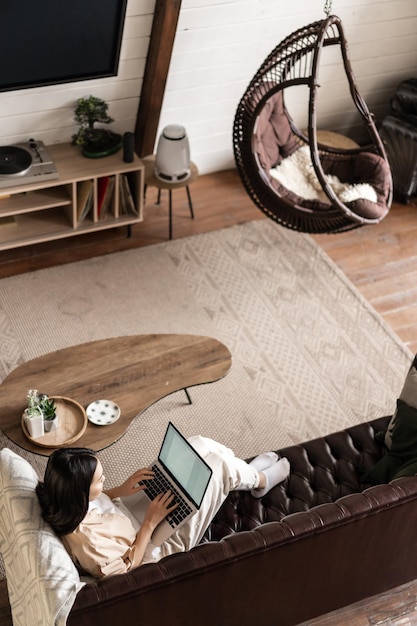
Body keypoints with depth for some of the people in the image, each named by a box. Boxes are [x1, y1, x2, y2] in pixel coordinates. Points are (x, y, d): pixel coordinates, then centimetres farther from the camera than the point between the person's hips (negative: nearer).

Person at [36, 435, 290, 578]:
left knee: (199, 444, 2)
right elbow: (128, 567, -25)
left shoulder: (69, 504, -18)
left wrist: (122, 489, -9)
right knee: (217, 464, -10)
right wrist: (151, 523, -23)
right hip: (158, 543, -8)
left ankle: (246, 471, 32)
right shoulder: (87, 540, -40)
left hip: (137, 508, 8)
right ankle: (260, 480, 25)